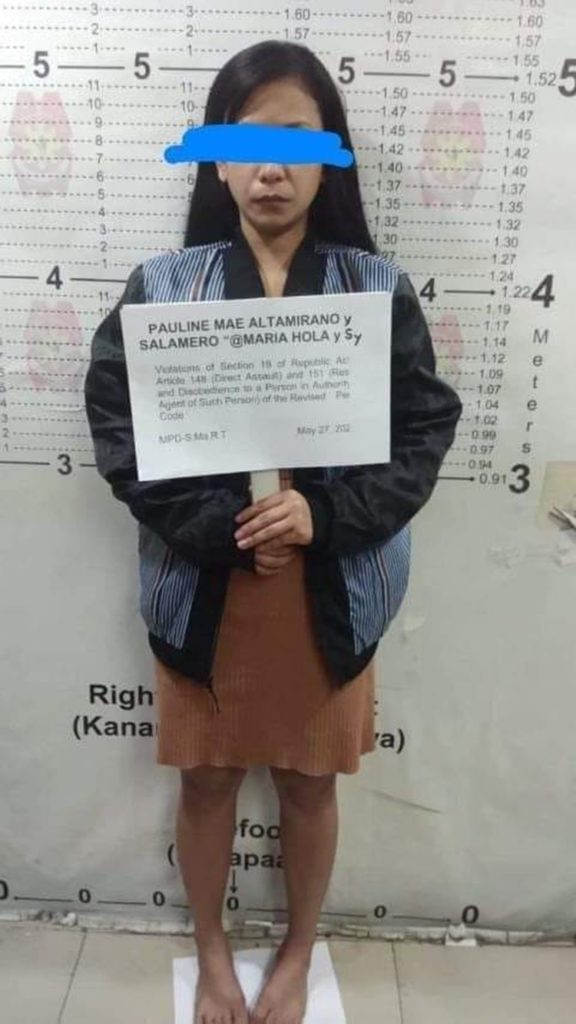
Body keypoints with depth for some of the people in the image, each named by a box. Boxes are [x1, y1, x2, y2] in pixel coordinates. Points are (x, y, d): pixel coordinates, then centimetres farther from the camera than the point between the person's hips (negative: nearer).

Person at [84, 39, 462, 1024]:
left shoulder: (379, 288, -2)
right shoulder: (161, 285, -3)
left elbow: (426, 432, -5)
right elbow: (117, 430, -7)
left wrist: (322, 515, -20)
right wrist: (220, 524, -19)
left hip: (333, 591, 0)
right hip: (199, 587, 0)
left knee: (309, 784, 17)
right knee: (206, 779, 17)